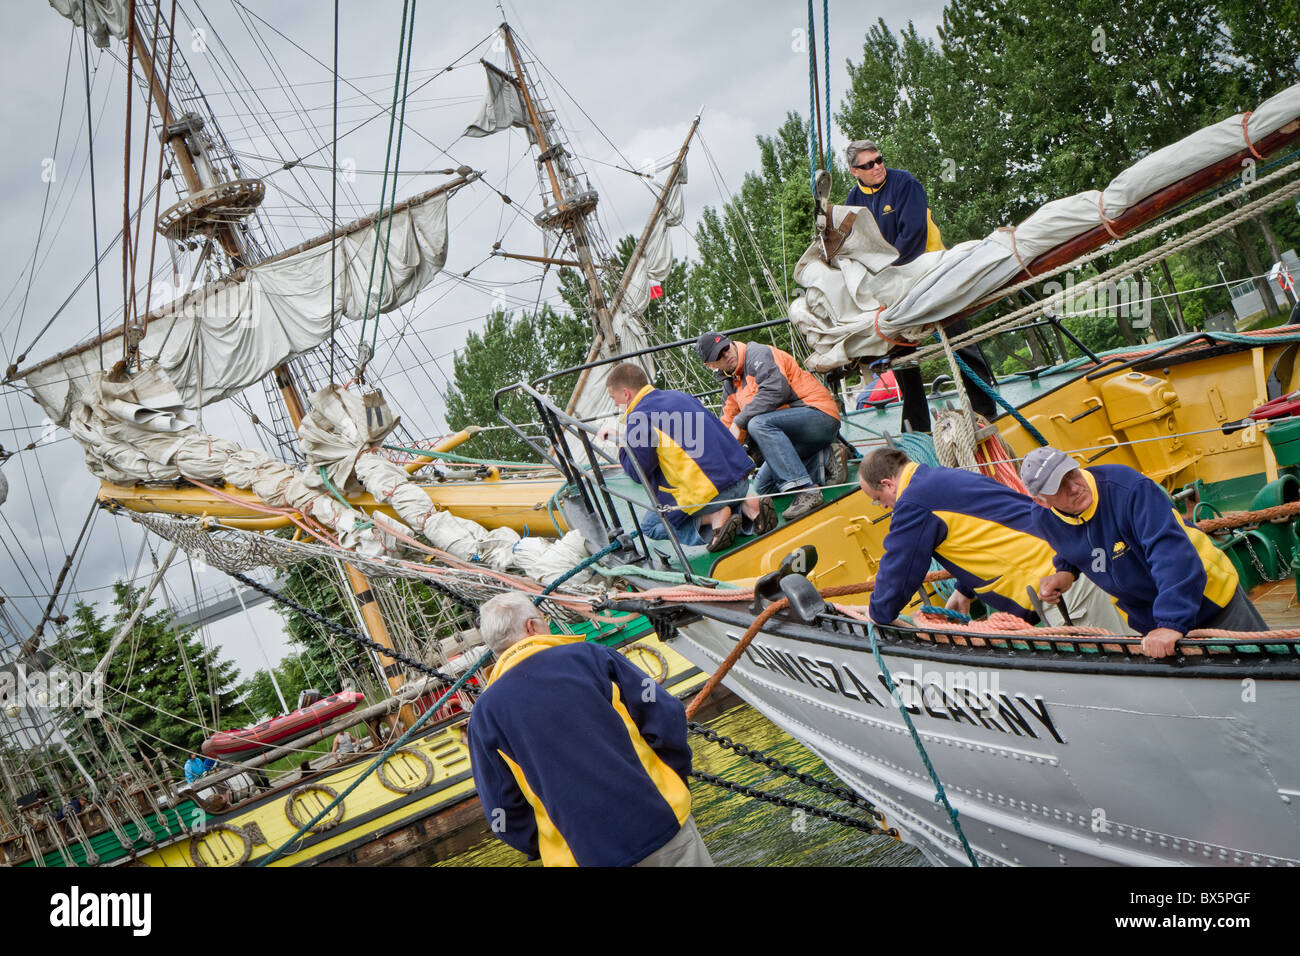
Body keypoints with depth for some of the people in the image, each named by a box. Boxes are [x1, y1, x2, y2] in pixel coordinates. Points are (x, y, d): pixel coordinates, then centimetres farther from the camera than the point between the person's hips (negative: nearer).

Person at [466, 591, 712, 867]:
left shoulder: (486, 712, 3)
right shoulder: (589, 655, 1)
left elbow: (504, 815, 3)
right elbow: (667, 717, -1)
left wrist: (543, 849, 20)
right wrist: (676, 781, 13)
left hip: (590, 856, 1)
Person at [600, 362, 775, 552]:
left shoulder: (638, 418, -8)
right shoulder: (679, 395, 16)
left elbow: (638, 473, -3)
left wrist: (622, 445, 15)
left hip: (709, 489, -7)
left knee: (650, 525, 13)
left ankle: (715, 517, -8)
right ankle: (746, 505, 5)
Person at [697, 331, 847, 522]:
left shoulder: (758, 354, -9)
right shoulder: (730, 386, 17)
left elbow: (776, 389, -26)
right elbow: (727, 429, 21)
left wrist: (740, 421, -23)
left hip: (820, 415, -10)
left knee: (758, 424, -35)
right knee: (763, 488, 7)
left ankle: (806, 491, -39)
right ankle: (825, 458, 2)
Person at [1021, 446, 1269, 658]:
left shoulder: (1130, 488, -33)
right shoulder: (1047, 522, -12)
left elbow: (1171, 552, -41)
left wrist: (1172, 622, -51)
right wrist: (1066, 572, -10)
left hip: (1206, 598, -5)